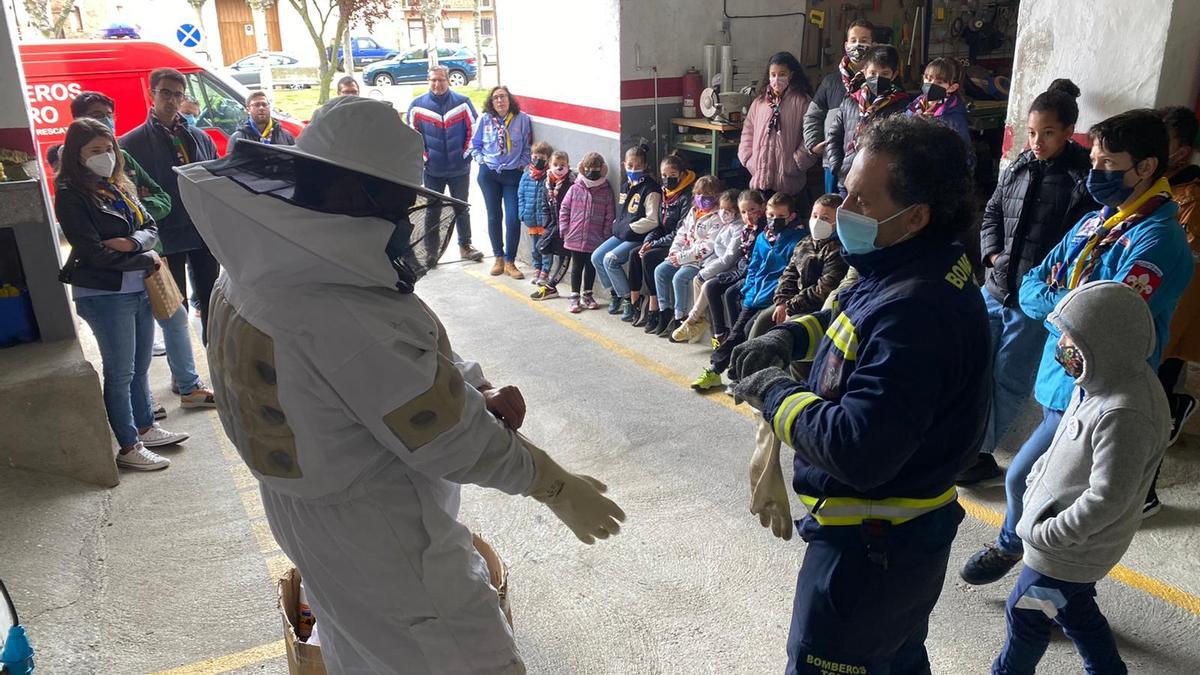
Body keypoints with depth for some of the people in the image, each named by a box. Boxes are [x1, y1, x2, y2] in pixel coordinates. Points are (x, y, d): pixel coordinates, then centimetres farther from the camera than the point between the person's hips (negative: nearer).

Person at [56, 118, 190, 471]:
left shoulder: (121, 187, 10)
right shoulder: (71, 195, -11)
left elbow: (151, 228, 7)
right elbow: (95, 253, -18)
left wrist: (131, 242, -15)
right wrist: (147, 260, -10)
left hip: (139, 289, 7)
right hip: (104, 295, -7)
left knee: (140, 367, 18)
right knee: (120, 373, 2)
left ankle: (146, 428, 33)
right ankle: (129, 448, 12)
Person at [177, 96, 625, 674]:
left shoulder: (247, 276, -5)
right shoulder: (346, 317, -35)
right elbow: (456, 444, -28)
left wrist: (474, 392, -13)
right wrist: (560, 489, -15)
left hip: (304, 512, 9)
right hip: (383, 546, -9)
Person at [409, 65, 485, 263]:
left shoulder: (463, 102, -4)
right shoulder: (418, 105, -2)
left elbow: (474, 130, 1)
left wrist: (465, 154, -3)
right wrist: (424, 157, 0)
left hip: (460, 169, 0)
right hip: (432, 170, 0)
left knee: (462, 209, 11)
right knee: (432, 211, 7)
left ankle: (465, 246, 24)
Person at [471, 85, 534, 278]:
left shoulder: (522, 119, -2)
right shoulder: (484, 119, 0)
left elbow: (528, 147, 5)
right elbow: (474, 144, 10)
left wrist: (521, 164, -4)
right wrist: (481, 161, -2)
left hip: (513, 175, -1)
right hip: (489, 174, 2)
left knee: (513, 218, -8)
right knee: (494, 217, 9)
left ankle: (510, 262, 4)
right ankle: (498, 258, 22)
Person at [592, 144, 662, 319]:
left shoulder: (650, 188, -12)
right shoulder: (626, 186, 15)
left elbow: (652, 220, -18)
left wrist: (628, 228, -14)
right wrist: (618, 226, 9)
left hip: (639, 237, -9)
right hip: (622, 234, 9)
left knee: (610, 259, -23)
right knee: (596, 257, -1)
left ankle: (631, 300, -11)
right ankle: (615, 294, 14)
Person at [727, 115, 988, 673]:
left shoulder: (916, 313, -34)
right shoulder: (922, 268, -1)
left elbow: (856, 452, -37)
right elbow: (852, 315, 19)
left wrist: (775, 393, -21)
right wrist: (792, 337, 0)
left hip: (870, 547, -10)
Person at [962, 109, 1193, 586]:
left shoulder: (1156, 239, -17)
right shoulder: (1093, 224, 9)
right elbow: (1032, 286, 8)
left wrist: (1057, 304, -9)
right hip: (1063, 384, 7)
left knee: (1022, 480, 0)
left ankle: (1011, 546, 25)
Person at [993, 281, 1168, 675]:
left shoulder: (1126, 415, -34)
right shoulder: (1105, 381, -4)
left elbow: (1106, 500, -30)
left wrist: (1047, 535, -21)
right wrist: (1038, 477, 6)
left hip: (1073, 549, -8)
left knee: (1025, 614, 12)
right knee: (1074, 608, 27)